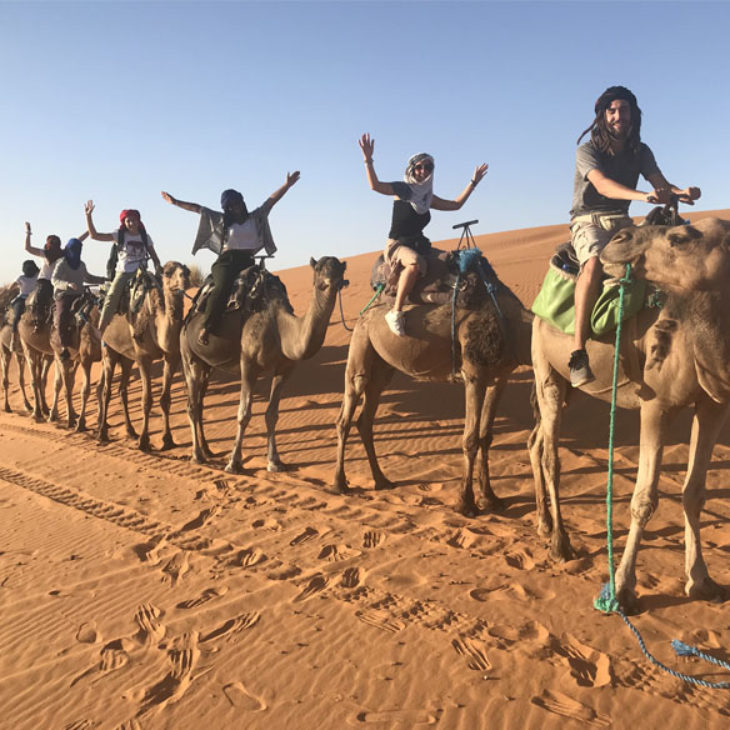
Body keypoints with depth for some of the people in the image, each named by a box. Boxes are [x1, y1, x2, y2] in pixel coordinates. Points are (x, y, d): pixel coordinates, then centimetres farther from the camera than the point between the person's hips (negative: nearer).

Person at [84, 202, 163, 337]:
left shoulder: (145, 238, 11)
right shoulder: (119, 235, 6)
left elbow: (154, 257, 14)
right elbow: (94, 235, 3)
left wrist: (158, 268, -8)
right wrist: (88, 216, -4)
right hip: (122, 272, -1)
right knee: (111, 297, -18)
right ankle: (100, 331, -18)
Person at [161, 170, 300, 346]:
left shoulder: (256, 217, 17)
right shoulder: (221, 220, 14)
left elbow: (272, 200, 14)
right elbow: (197, 208, 16)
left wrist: (287, 185, 8)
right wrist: (175, 202, 13)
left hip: (247, 262, 3)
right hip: (226, 261, -3)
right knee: (222, 287, -32)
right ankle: (205, 329, -36)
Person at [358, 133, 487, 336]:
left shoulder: (428, 197, 16)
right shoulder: (401, 189, -2)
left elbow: (455, 204, 22)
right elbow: (375, 185, -19)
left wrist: (473, 182, 21)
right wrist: (368, 159, -29)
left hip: (419, 245, 7)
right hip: (396, 245, -7)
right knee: (415, 262, -41)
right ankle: (396, 312, -36)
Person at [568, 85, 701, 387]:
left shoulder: (640, 152, 11)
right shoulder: (587, 151, -5)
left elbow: (661, 184, -1)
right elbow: (603, 185, -23)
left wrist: (681, 193, -25)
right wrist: (643, 195, -40)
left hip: (622, 221, 5)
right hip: (588, 220, -5)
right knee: (595, 260, -37)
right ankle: (578, 351, -42)